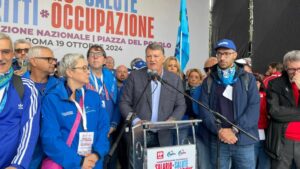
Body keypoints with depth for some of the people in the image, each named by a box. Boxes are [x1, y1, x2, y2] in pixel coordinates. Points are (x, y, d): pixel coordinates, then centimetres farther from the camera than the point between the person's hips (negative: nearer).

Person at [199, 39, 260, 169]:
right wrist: (219, 130, -14)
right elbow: (204, 109, -1)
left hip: (243, 140, 0)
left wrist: (234, 130, -13)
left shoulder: (248, 78, 5)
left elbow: (254, 107, -4)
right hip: (217, 141, 1)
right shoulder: (209, 81, 7)